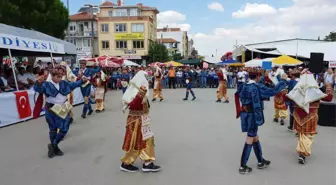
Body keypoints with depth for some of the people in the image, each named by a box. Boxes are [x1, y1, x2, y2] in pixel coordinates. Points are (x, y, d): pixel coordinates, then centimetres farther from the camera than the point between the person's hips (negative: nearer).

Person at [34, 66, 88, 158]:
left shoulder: (64, 83, 3)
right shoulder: (47, 85, -14)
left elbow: (73, 84, 14)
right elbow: (38, 89, -30)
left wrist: (82, 80, 1)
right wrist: (39, 82, -52)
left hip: (63, 109, 5)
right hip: (52, 110, -5)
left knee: (64, 129, 4)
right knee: (53, 129, 12)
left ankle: (53, 145, 21)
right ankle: (54, 147, 29)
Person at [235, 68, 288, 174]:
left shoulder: (243, 86, 5)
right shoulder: (258, 87, -16)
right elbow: (273, 92, -17)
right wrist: (282, 80, -7)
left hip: (245, 114, 8)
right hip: (253, 115, -8)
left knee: (255, 137, 19)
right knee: (250, 139, 0)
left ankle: (261, 161, 33)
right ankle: (243, 166, 6)